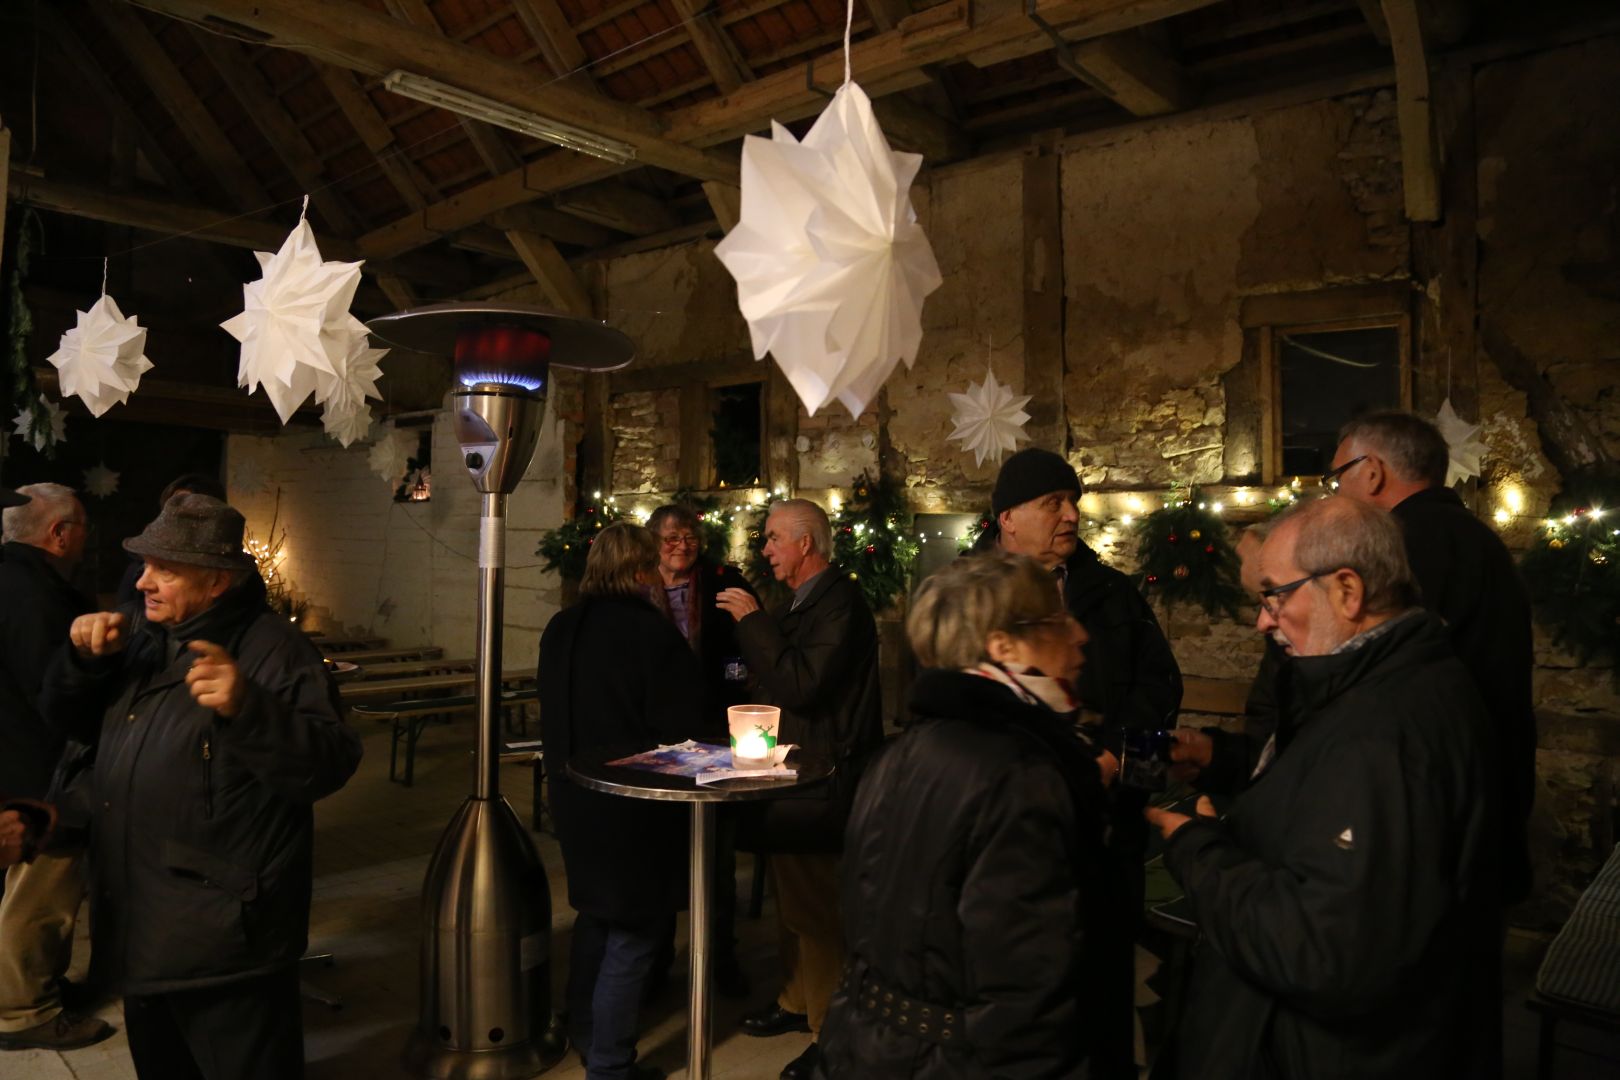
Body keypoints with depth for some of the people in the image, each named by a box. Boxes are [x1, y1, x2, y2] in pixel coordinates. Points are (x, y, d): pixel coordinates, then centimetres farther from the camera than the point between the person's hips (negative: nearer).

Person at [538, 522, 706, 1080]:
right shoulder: (652, 630, -21)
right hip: (634, 800, -7)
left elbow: (555, 710, 12)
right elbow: (681, 725, -18)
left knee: (595, 915, 24)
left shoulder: (561, 628, 1)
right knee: (634, 930, 7)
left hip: (574, 793, 8)